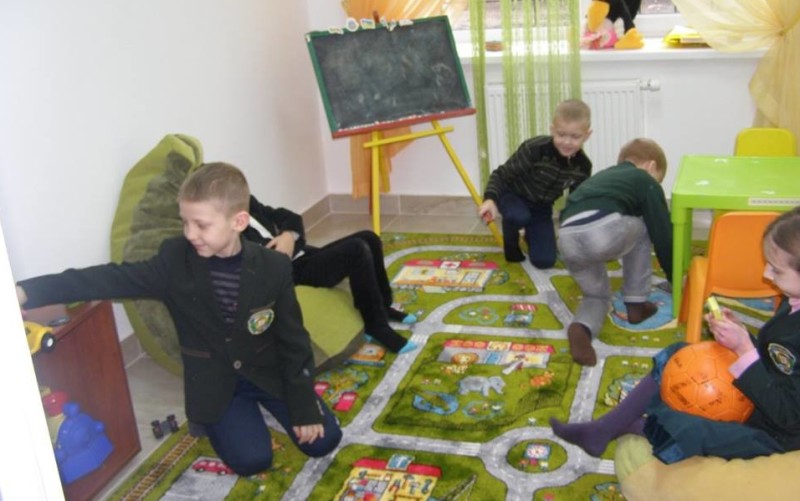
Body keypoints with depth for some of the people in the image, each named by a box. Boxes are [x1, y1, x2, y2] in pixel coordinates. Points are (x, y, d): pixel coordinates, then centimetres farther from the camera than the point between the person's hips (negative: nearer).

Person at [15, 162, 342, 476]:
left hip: (268, 371, 1)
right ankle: (212, 417, 16)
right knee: (251, 460, -15)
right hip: (214, 382, -1)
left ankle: (261, 402, 21)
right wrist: (26, 291, -31)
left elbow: (293, 339, -9)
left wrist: (304, 408, -7)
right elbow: (110, 279, -21)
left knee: (323, 440, -4)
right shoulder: (175, 260, -14)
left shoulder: (273, 267, -15)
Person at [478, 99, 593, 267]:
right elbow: (502, 174, -27)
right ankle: (511, 244, -4)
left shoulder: (583, 166, -16)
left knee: (545, 261, -6)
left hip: (541, 207, 4)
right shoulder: (535, 149, -32)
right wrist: (490, 199, -46)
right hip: (512, 195, -4)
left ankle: (531, 235, 29)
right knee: (519, 216, -40)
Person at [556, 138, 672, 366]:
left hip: (568, 240, 5)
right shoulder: (646, 182, 24)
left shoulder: (602, 177, 41)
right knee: (641, 229, 30)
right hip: (604, 230, -5)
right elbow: (662, 234, 21)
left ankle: (581, 328, -5)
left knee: (598, 295, 27)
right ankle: (635, 304, 28)